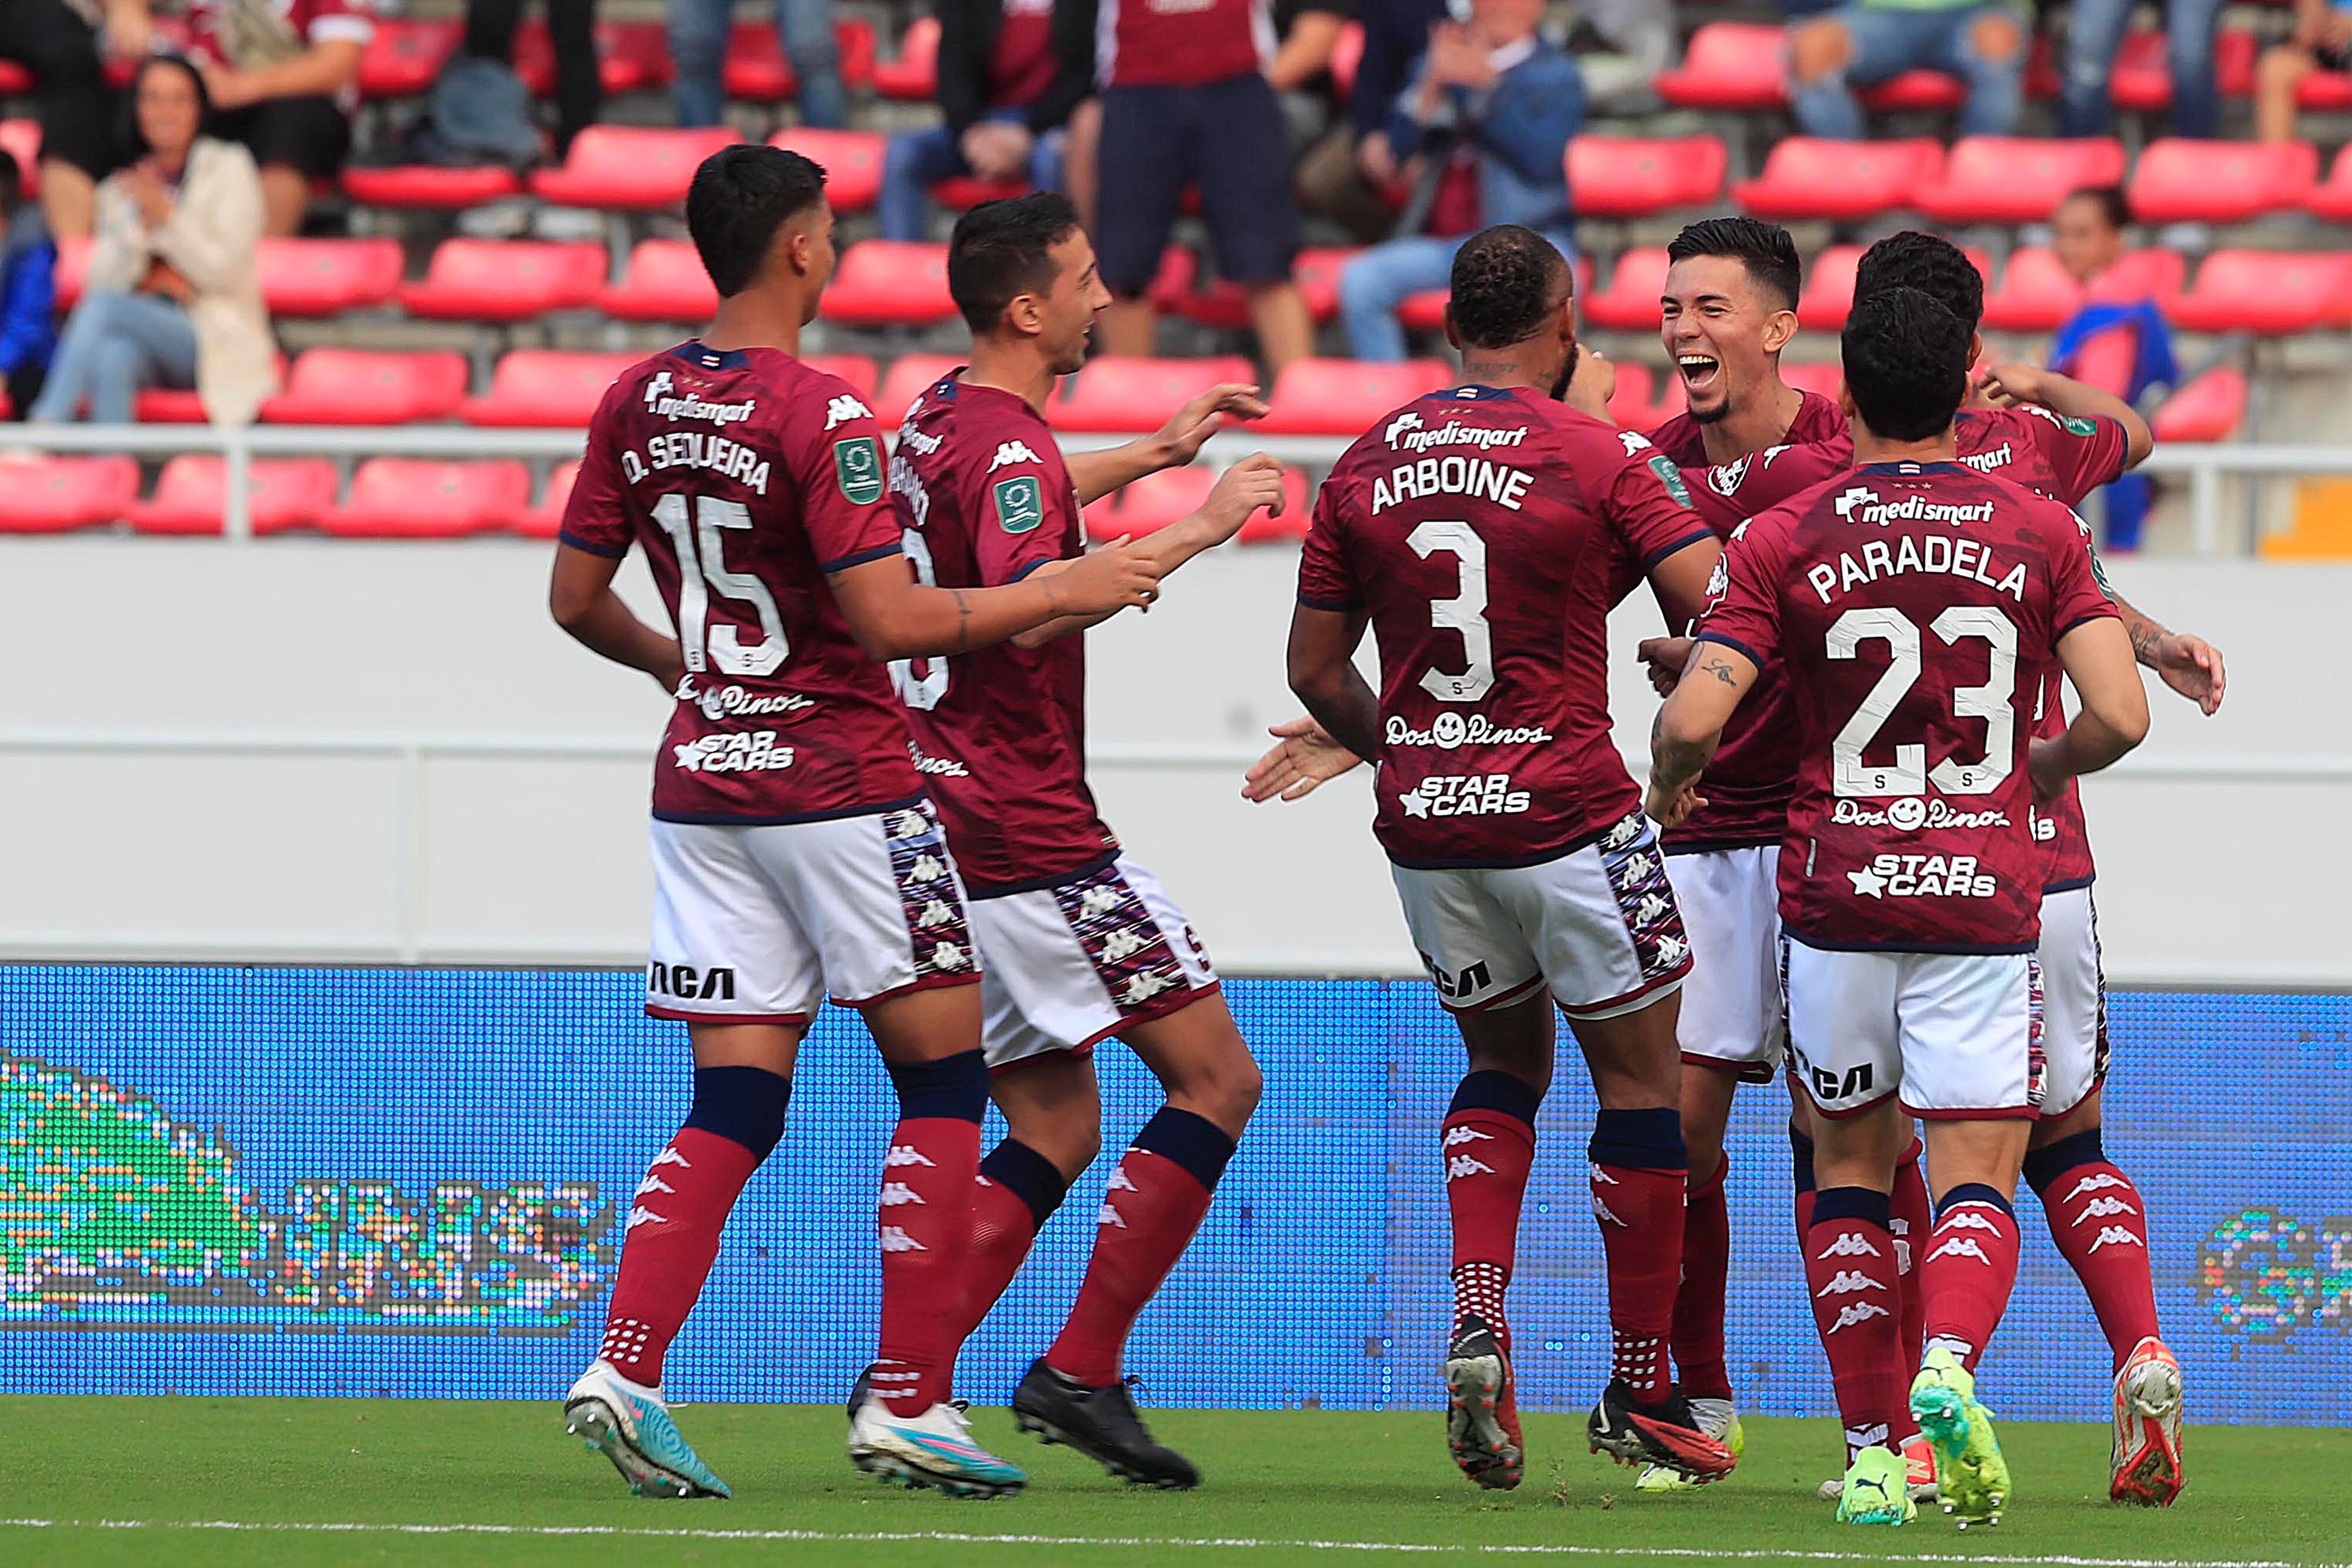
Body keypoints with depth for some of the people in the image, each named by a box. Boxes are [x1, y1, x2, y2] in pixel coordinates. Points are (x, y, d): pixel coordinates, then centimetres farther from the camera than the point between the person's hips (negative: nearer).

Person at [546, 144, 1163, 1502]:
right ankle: (909, 1403, 1)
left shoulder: (641, 404, 5)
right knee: (943, 1082, 5)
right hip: (840, 779, -6)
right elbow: (889, 621, -20)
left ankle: (626, 1370, -10)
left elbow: (577, 597, 12)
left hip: (702, 779, 6)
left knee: (733, 1111, 6)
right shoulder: (818, 412, -15)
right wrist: (1062, 593, -9)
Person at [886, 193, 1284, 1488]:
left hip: (951, 824, 10)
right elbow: (1026, 602, -33)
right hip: (1029, 831, -10)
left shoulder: (945, 420, 15)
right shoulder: (1009, 444, -15)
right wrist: (1192, 530, -29)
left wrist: (1156, 452, 39)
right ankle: (1081, 1370, -8)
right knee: (1217, 1080, -4)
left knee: (1056, 1130, 12)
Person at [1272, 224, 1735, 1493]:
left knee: (1503, 1060, 22)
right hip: (1568, 811, -5)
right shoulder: (1601, 460, -9)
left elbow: (1316, 668, 9)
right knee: (1639, 1074, 10)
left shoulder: (1366, 465, 5)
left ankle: (1477, 1318, -2)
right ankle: (1639, 1390, 14)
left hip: (1425, 819, 5)